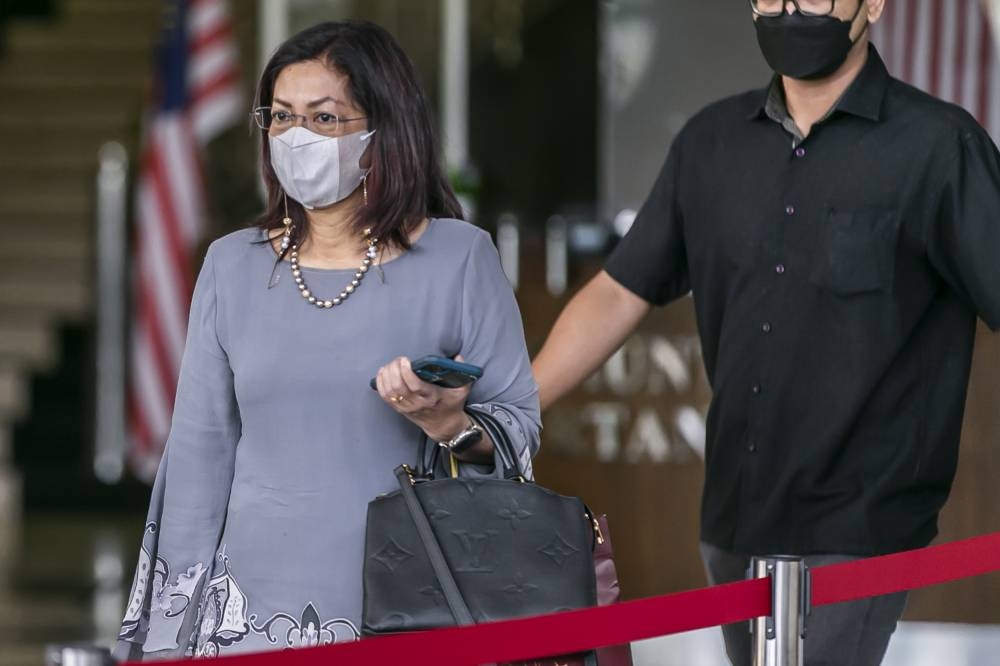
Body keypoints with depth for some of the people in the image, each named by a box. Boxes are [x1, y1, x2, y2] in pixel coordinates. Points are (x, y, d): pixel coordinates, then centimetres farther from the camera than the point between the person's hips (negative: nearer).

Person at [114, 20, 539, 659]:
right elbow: (199, 454, 9)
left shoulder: (460, 258, 0)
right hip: (257, 606, 2)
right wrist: (178, 622, 6)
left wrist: (448, 425, -20)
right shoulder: (233, 266, 8)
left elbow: (520, 428, 1)